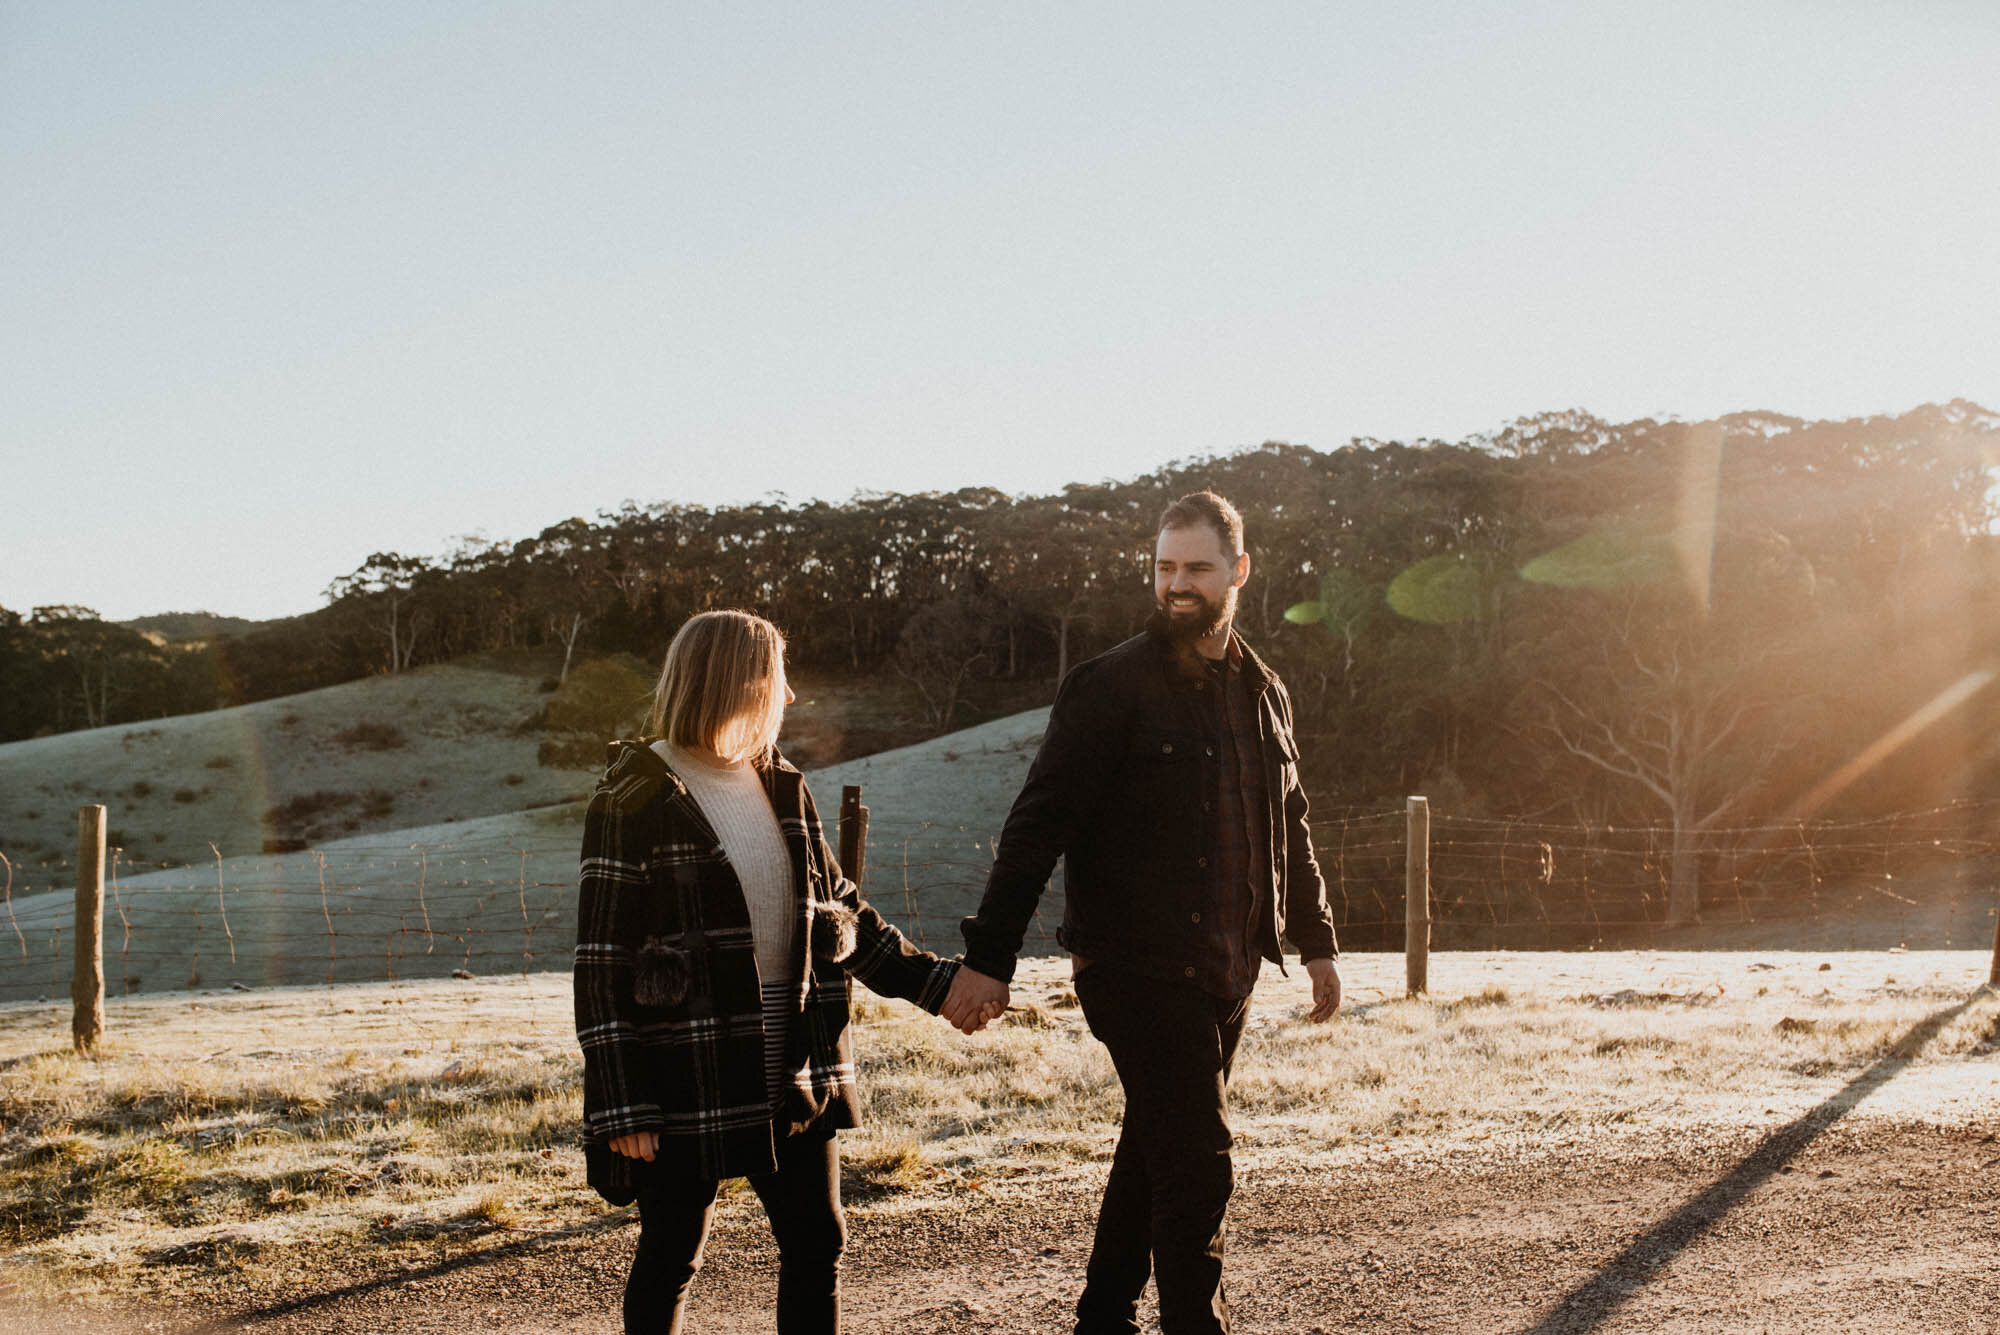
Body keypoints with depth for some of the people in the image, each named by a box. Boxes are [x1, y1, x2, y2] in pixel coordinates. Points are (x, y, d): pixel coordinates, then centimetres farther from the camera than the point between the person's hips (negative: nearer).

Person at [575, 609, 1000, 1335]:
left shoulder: (782, 790, 8)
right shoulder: (635, 801, -11)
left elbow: (841, 909, 18)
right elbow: (601, 965, -12)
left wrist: (934, 980, 12)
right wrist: (620, 1105, -14)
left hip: (792, 1070, 6)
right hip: (687, 1077, -6)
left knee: (817, 1242, 11)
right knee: (672, 1255, 7)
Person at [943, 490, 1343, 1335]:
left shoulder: (1264, 694, 12)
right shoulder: (1111, 687, -9)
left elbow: (1289, 828, 23)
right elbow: (1040, 824, -13)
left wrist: (1315, 940, 20)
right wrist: (988, 957, -18)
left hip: (1226, 973, 7)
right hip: (1139, 972, -7)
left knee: (1155, 1153, 16)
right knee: (1196, 1164, -7)